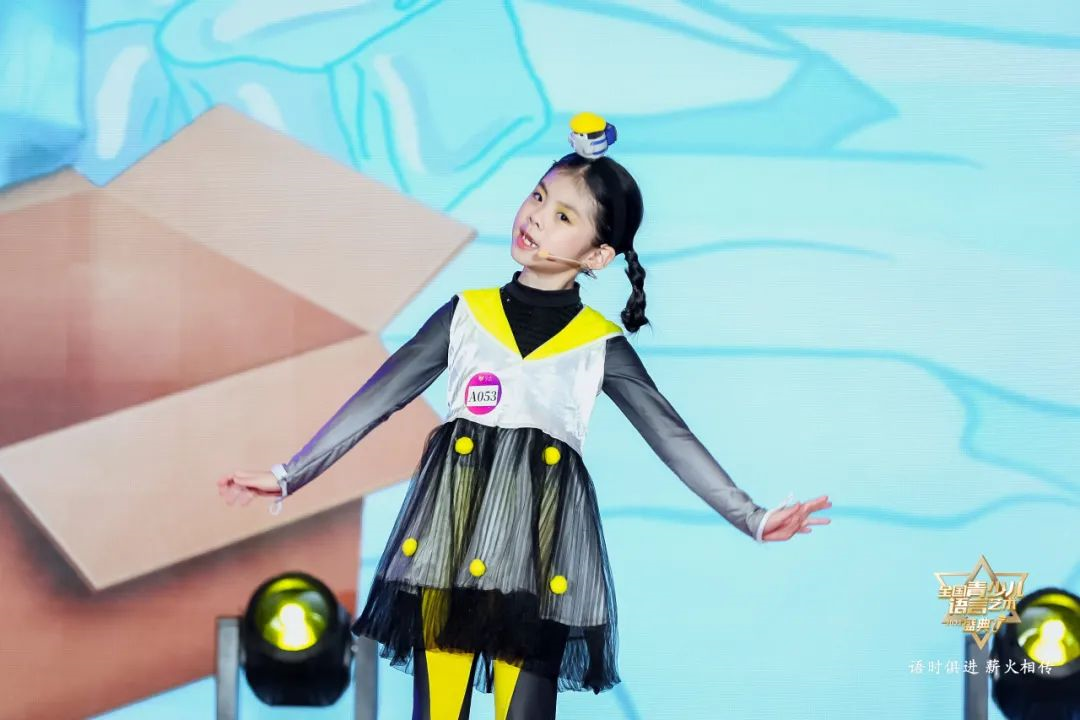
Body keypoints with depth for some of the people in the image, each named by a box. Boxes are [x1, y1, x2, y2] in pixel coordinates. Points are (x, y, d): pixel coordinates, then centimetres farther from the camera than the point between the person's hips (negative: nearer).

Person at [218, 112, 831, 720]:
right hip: (451, 543, 1)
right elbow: (378, 399, 7)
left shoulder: (601, 344, 4)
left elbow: (672, 436, 5)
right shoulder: (467, 314, 6)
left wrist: (751, 517, -2)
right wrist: (289, 477, 4)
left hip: (540, 556, -1)